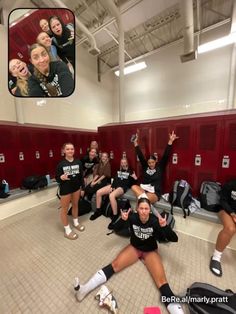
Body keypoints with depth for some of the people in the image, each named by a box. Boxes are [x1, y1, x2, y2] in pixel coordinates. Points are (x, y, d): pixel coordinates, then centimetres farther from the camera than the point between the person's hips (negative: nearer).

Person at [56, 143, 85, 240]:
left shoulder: (78, 162, -4)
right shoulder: (61, 164, -13)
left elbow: (81, 176, 2)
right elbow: (57, 178, -9)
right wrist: (62, 177, -32)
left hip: (76, 187, 4)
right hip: (65, 189, -3)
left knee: (75, 205, 21)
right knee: (65, 209, 10)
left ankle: (76, 222, 45)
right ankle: (67, 230, 31)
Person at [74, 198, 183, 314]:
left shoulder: (155, 221, -27)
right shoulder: (133, 217, -23)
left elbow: (174, 239, -27)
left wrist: (164, 226, -48)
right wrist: (122, 219, -39)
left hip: (150, 251, 0)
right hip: (134, 247, 1)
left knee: (161, 281, -22)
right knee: (115, 265, -16)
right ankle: (84, 289, -16)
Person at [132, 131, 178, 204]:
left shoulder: (160, 167, 0)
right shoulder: (145, 167, 5)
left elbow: (166, 155, -8)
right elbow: (140, 156, 1)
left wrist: (170, 141, -14)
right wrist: (136, 143, -3)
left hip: (155, 193, -3)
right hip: (144, 189, 4)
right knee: (134, 187, -27)